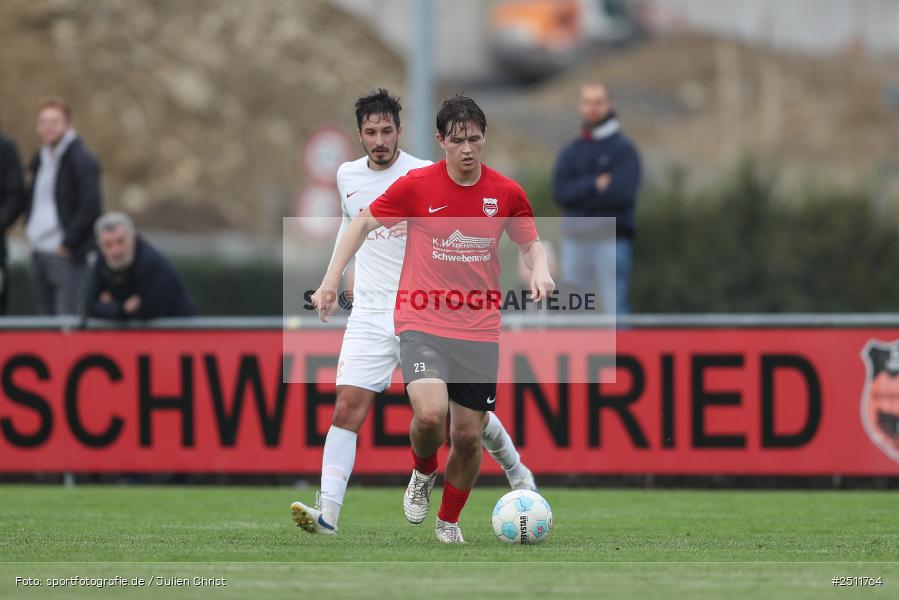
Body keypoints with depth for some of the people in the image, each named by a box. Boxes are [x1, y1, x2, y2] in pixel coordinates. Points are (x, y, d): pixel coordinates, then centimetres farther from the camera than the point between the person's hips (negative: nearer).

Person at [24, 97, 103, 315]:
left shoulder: (82, 160, -9)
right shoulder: (40, 159, 16)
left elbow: (91, 208, -15)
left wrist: (67, 244, -14)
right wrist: (28, 226, 14)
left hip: (67, 256, -8)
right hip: (38, 253, 8)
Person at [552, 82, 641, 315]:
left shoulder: (623, 149, 1)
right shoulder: (570, 152, 15)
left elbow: (621, 193, -12)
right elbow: (560, 191, 0)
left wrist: (580, 193, -5)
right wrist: (596, 185, -12)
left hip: (612, 238, -4)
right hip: (574, 240, 4)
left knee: (616, 307, -7)